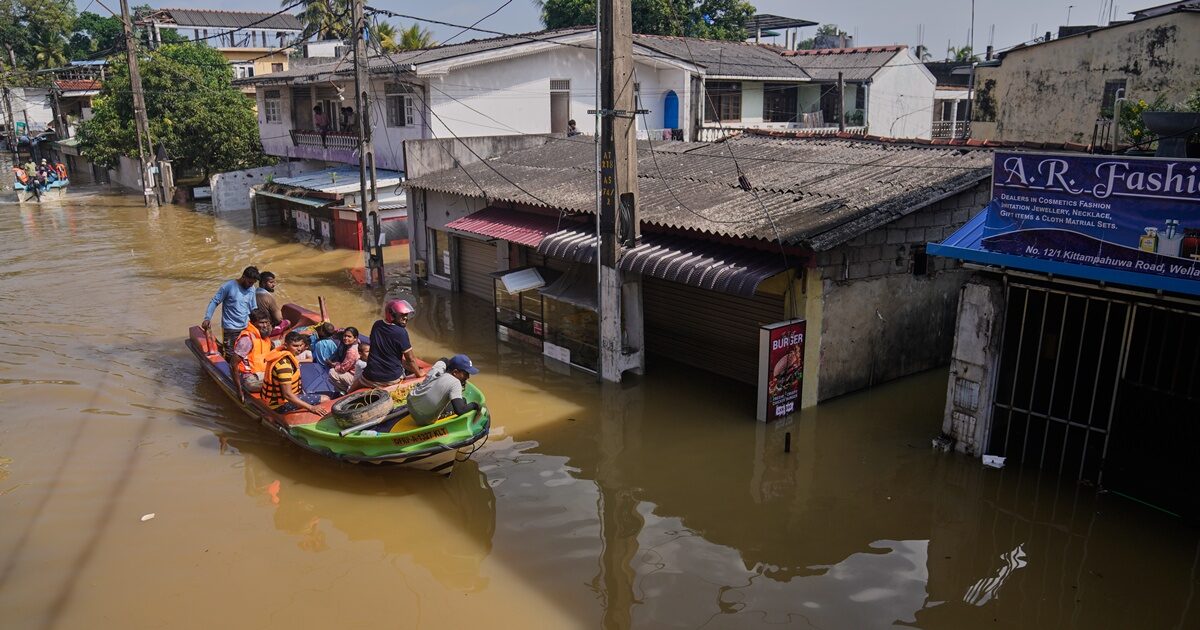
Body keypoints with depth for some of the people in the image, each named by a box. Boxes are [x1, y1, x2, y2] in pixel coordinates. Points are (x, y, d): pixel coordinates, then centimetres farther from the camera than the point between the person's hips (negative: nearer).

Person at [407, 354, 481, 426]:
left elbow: (445, 360, 22)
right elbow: (459, 411, -34)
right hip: (425, 421, -7)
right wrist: (474, 405, -17)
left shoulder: (438, 367, -4)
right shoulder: (455, 383, -25)